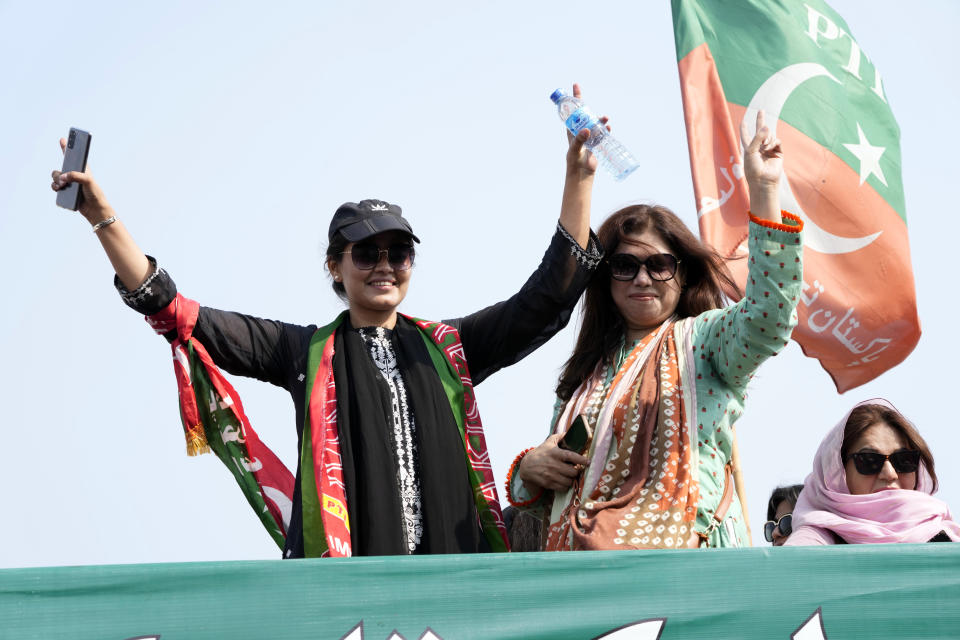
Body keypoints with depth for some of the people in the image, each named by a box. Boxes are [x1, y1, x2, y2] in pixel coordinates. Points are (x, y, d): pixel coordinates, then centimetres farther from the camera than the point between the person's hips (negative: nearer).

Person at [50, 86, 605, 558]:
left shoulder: (446, 347, 14)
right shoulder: (305, 352, 10)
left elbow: (547, 299, 7)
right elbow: (176, 314, 7)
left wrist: (578, 179, 2)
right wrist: (103, 216, 1)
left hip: (449, 566, 2)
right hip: (337, 563, -1)